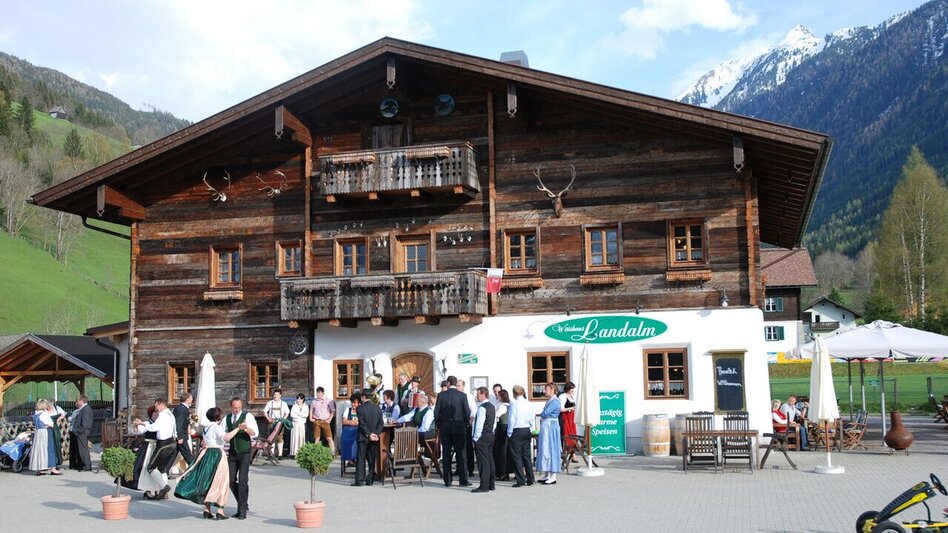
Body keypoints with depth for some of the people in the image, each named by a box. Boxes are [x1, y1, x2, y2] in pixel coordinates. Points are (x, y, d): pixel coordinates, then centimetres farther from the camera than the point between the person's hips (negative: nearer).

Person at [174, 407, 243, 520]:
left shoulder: (206, 427, 11)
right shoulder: (217, 427, -13)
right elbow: (226, 437, -29)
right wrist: (238, 428, -25)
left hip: (206, 454, 8)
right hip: (217, 454, -8)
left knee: (207, 481, 13)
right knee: (220, 482, 0)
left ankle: (207, 510, 14)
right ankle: (220, 511, -3)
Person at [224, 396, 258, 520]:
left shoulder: (248, 416, -8)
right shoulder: (227, 418, 9)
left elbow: (255, 433, -19)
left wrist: (245, 428, -39)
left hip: (244, 453, -5)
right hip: (232, 453, 6)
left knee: (242, 480, -11)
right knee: (231, 480, 5)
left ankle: (242, 510, -5)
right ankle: (242, 504, 24)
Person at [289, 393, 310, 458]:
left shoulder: (306, 406, 9)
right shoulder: (294, 406, 7)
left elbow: (306, 415, -6)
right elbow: (292, 414, -6)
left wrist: (298, 413, -8)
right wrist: (301, 416, -8)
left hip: (302, 424, 1)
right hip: (295, 424, -1)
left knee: (302, 438, -3)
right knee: (295, 438, -8)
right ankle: (294, 453, -10)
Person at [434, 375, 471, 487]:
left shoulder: (441, 395, -3)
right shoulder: (462, 395, -5)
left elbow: (436, 412, -3)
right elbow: (467, 412, -7)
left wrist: (438, 425, 9)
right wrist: (465, 424, 8)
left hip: (445, 428, 1)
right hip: (459, 428, -1)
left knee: (446, 454, 6)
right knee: (461, 453, 3)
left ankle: (447, 480, 6)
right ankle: (463, 480, 1)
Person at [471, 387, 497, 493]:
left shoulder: (482, 407, -16)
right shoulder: (492, 406, 13)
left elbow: (479, 424, -19)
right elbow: (494, 423, 17)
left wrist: (476, 438, -13)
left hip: (482, 437, -9)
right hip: (490, 436, 9)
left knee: (483, 462, -8)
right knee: (490, 460, 12)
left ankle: (484, 486, -9)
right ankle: (491, 484, 17)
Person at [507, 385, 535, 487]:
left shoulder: (514, 404, -13)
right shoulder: (528, 404, 4)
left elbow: (512, 419, -12)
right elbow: (532, 419, 8)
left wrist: (509, 433, -3)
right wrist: (530, 428, 17)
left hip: (517, 431, -6)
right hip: (527, 431, 6)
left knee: (516, 456, 0)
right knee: (526, 455, 13)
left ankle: (521, 480, -3)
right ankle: (530, 479, 16)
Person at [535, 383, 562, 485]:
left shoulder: (555, 401, -14)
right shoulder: (549, 400, 15)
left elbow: (545, 413, -19)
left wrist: (540, 415, 0)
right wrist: (542, 416, -6)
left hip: (551, 427, -10)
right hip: (546, 426, 10)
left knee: (551, 449, -6)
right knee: (545, 449, 10)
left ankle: (553, 477, -2)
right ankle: (547, 475, 16)